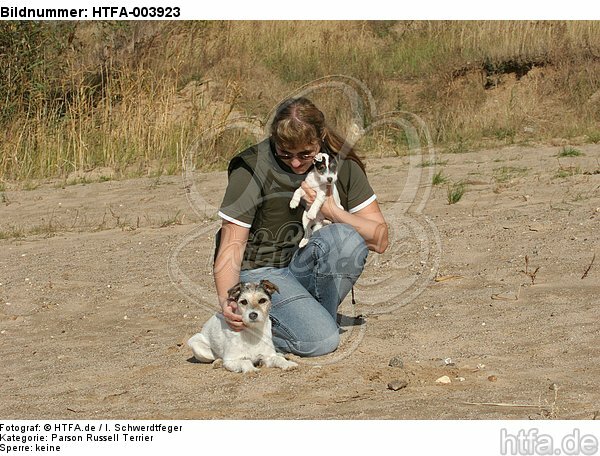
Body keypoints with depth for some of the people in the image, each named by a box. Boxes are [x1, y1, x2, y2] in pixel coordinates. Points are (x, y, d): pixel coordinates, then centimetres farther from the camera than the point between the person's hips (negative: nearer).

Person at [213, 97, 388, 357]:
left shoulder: (341, 163, -4)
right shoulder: (252, 168, -15)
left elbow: (380, 240, -6)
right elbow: (231, 245, -17)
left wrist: (331, 210, -20)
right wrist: (226, 300, -34)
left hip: (307, 267, 4)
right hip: (260, 271, -4)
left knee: (347, 238, -29)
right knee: (322, 341, -28)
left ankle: (315, 318, -7)